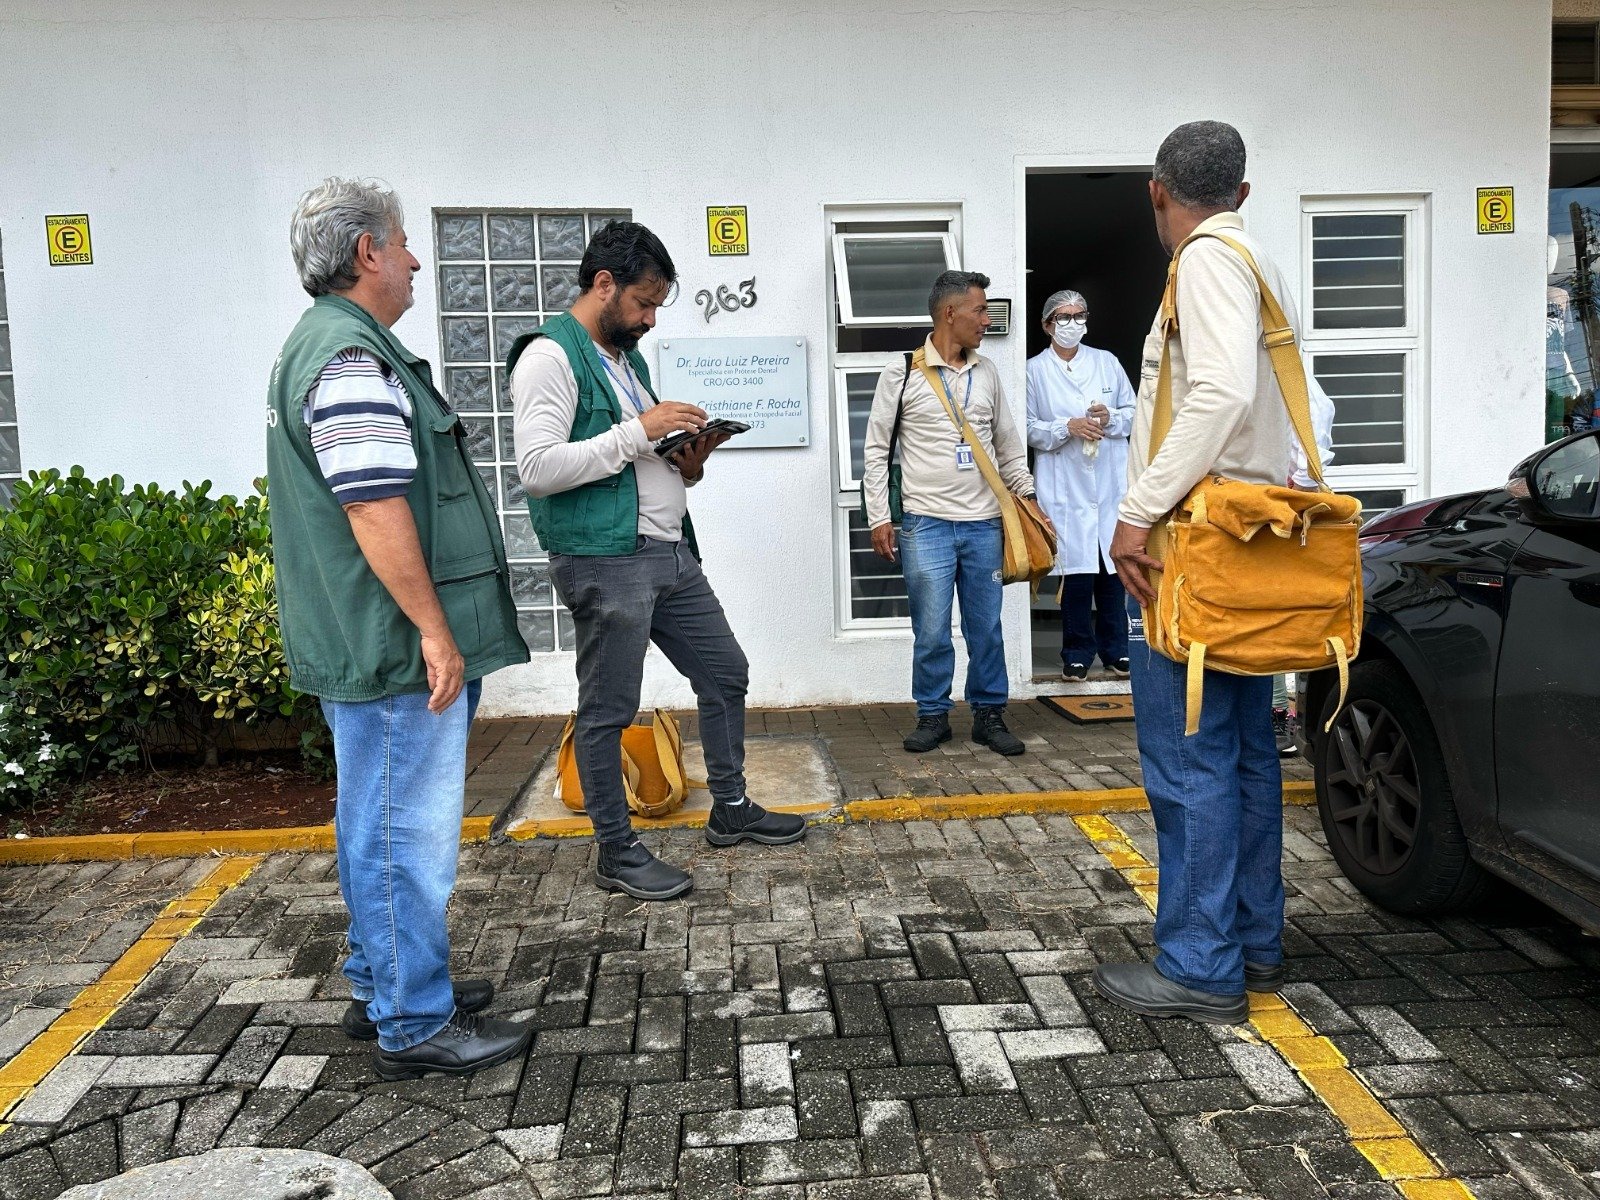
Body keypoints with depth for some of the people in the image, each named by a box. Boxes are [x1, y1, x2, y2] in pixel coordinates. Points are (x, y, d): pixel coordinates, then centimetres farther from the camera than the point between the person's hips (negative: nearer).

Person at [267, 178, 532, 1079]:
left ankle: (384, 987, 32)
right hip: (397, 650, -11)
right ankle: (415, 1025, 9)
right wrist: (433, 630, -22)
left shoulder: (329, 344, 19)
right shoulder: (351, 357, -17)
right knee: (408, 834, -2)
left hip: (374, 649, 11)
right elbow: (375, 508, -24)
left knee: (379, 827, 19)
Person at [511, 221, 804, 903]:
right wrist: (639, 431, -20)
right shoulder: (551, 356, -10)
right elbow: (538, 468, -20)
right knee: (607, 710, 2)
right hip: (605, 561, -9)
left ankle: (731, 810, 33)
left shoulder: (628, 357, 18)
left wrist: (686, 463, 5)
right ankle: (617, 853, 16)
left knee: (726, 673, 16)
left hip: (671, 553, 9)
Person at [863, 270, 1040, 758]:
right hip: (926, 523, -4)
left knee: (986, 627, 7)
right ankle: (933, 715, 16)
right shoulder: (902, 372, -2)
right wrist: (879, 517, -4)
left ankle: (989, 714, 20)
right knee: (931, 630, 0)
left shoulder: (987, 372, 11)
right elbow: (876, 449, 1)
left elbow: (1008, 444, 18)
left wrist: (1027, 496, 10)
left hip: (984, 524, 4)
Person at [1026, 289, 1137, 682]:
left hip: (1111, 482, 2)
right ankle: (1077, 653, 9)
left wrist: (1111, 420, -7)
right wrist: (1067, 428, -16)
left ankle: (1116, 650, 15)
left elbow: (1133, 411, 14)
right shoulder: (1035, 370, 5)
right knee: (1076, 568, -3)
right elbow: (1028, 428, -1)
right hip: (1065, 485, -2)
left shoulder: (1107, 362, 13)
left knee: (1113, 565, 4)